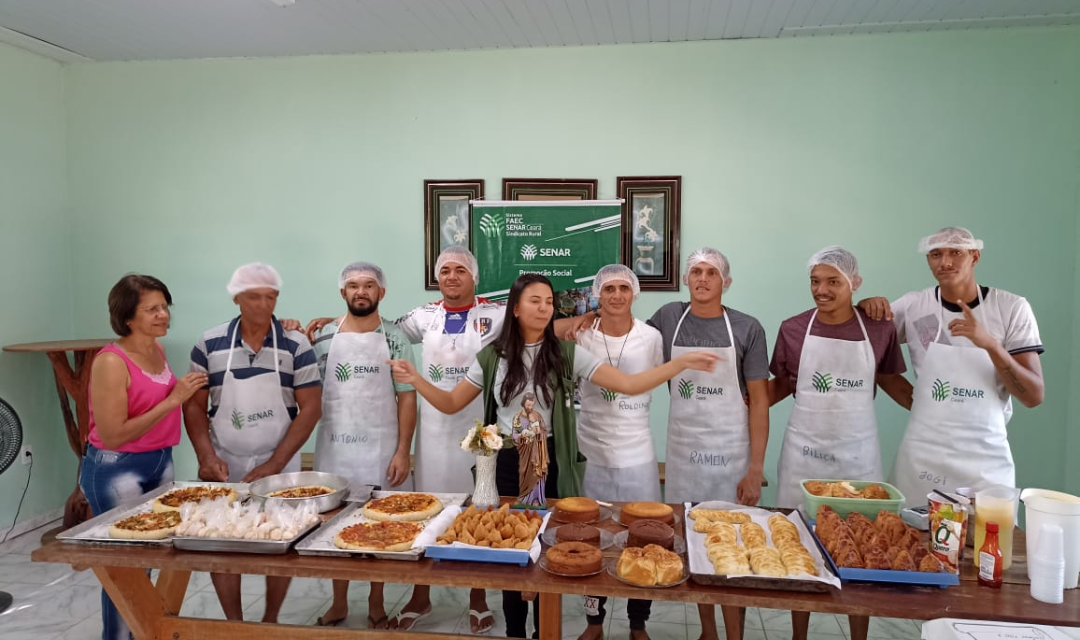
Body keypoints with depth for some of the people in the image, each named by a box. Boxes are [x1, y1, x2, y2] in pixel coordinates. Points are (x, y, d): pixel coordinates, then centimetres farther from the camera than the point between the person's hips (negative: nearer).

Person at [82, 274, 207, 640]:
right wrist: (172, 400, -24)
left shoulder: (157, 349, 4)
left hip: (160, 462, 8)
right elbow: (112, 436, -23)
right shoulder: (111, 362, -20)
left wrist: (182, 395, 4)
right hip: (116, 470, -7)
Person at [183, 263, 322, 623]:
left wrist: (275, 464, -13)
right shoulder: (209, 345, -2)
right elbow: (194, 405, 2)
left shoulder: (296, 346, -7)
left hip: (279, 464, -1)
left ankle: (271, 621, 29)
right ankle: (234, 623, 29)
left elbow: (311, 408, -9)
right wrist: (206, 456, -11)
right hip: (224, 465, 1)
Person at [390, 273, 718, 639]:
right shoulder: (492, 357, 0)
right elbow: (451, 404, 6)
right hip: (507, 462, 1)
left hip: (550, 461, -1)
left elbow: (628, 384, -9)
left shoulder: (567, 354, -4)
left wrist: (682, 363, -19)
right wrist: (415, 380, -9)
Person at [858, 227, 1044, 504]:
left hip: (986, 459, -1)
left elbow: (1034, 396, -7)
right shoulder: (913, 305, 0)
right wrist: (866, 305, -9)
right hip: (922, 457, 1)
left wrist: (990, 344, -23)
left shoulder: (1012, 308, -4)